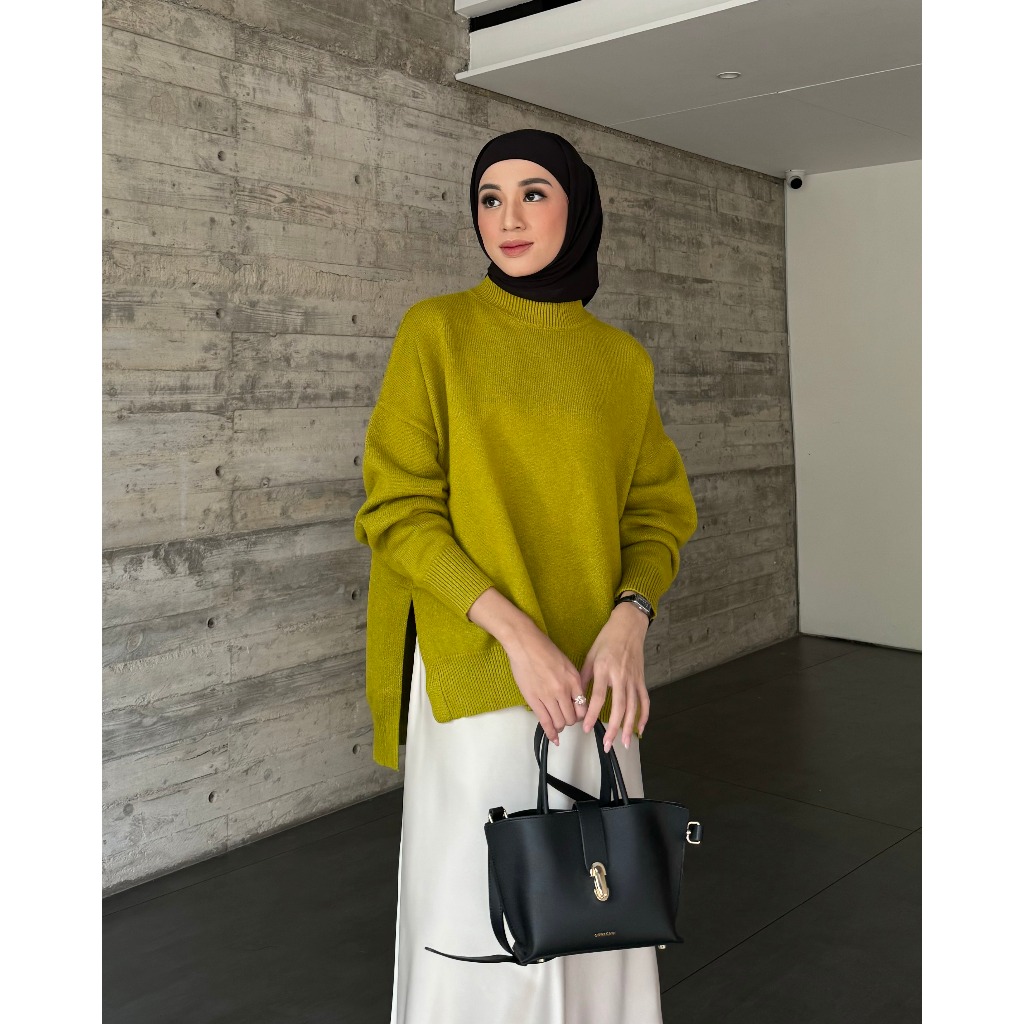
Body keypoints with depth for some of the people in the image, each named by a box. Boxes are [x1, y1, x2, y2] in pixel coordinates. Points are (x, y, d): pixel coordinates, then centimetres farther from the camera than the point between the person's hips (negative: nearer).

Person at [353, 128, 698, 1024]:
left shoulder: (622, 360, 8)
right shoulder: (438, 331, -2)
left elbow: (658, 512, 9)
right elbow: (397, 511, -8)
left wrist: (628, 622, -11)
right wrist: (515, 631, -18)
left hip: (595, 672, 3)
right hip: (473, 671, -3)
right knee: (476, 909, 6)